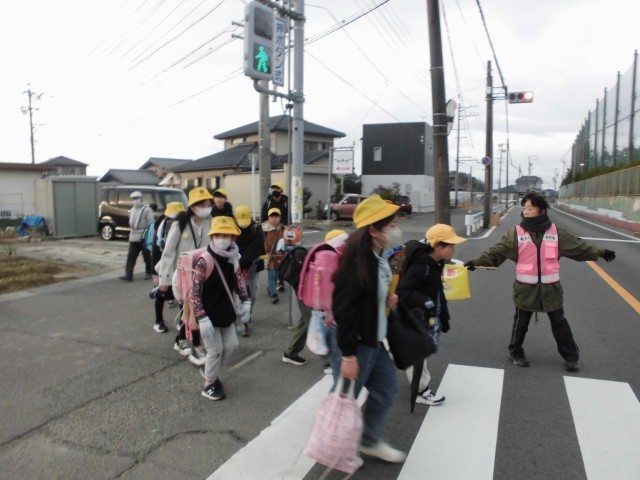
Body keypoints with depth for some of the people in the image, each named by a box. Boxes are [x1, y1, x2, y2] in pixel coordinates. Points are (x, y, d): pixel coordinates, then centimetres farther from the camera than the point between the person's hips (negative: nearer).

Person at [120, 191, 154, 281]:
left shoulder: (147, 209, -10)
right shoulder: (132, 210, 13)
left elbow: (151, 224, -13)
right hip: (134, 237, 6)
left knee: (147, 257, 7)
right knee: (131, 257, 0)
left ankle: (149, 272, 22)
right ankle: (128, 275, -1)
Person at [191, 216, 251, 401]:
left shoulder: (233, 259, -2)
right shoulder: (204, 261, -22)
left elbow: (239, 281, 14)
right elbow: (194, 292, -23)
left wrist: (245, 302, 7)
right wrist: (202, 318, -25)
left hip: (225, 312, 7)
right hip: (209, 314, -7)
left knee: (231, 345, 15)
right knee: (216, 350, 2)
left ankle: (211, 371, 39)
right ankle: (209, 385, 25)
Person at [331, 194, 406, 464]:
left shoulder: (379, 256, 5)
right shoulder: (356, 262, -26)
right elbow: (345, 311, -26)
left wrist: (387, 301, 3)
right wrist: (348, 355, -23)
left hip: (374, 341, 10)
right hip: (354, 345, -10)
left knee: (387, 388, 19)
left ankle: (370, 441, 38)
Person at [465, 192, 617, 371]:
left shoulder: (556, 231, -2)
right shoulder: (516, 233, -8)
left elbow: (578, 246, 7)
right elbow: (496, 252, -10)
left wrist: (600, 252, 2)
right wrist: (476, 262, -18)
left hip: (550, 287, 1)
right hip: (525, 287, -1)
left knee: (559, 322, 14)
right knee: (521, 322, 12)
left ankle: (571, 355, 30)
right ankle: (515, 352, 31)